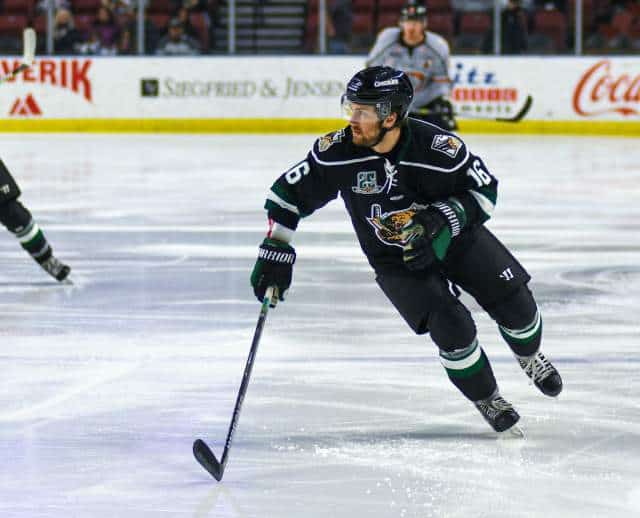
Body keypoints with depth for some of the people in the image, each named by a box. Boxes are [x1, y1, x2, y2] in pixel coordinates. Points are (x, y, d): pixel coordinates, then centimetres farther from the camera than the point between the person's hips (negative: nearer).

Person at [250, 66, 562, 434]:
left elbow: (485, 190, -15)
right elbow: (288, 194, -14)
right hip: (395, 260, -1)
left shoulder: (439, 147, -27)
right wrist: (275, 251, -20)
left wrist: (444, 218, -30)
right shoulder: (338, 152, -24)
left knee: (515, 303, -1)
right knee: (452, 327, -18)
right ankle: (486, 399, 9)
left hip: (456, 237, 1)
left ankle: (530, 356, 36)